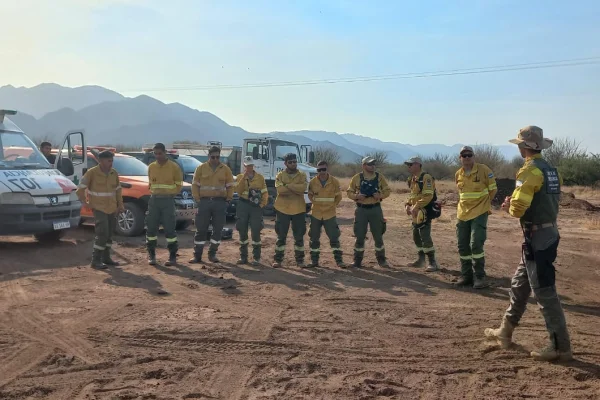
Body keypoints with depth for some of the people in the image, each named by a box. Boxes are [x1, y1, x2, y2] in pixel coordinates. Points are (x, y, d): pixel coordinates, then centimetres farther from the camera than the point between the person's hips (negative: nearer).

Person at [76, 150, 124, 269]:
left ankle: (106, 258, 25)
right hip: (99, 208, -6)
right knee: (102, 234, -13)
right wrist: (85, 202, -5)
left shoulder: (114, 173, 6)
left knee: (109, 234, 13)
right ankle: (96, 260, -5)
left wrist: (120, 204, 11)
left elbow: (118, 189, 17)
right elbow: (81, 189, -7)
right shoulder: (92, 172, -11)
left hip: (112, 209, 6)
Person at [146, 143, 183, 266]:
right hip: (154, 200, 4)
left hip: (168, 200, -4)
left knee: (169, 228, -4)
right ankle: (151, 255, 15)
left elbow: (178, 184, 2)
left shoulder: (174, 166, -4)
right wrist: (155, 192, 6)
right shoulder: (151, 167, 8)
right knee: (151, 228, 4)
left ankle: (173, 256, 5)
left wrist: (169, 194, 1)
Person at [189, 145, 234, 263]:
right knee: (201, 229, 1)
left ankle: (212, 254, 16)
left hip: (220, 202, 1)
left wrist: (228, 199, 0)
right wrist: (197, 199, -4)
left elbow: (230, 186, 9)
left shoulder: (225, 169, 6)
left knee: (218, 229, 4)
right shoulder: (201, 168, 4)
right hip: (204, 201, -1)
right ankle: (197, 255, 7)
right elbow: (195, 185, 4)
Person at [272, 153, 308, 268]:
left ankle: (299, 260, 17)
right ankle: (278, 259, 12)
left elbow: (303, 188, -16)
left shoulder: (302, 175, 4)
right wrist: (296, 189, -16)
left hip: (298, 210, 1)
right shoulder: (280, 176, 2)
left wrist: (288, 185, -17)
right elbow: (280, 190, -16)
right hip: (283, 209, -1)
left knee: (299, 236, 7)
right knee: (281, 236, 4)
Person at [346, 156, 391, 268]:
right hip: (361, 209, -1)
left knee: (378, 236, 7)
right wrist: (356, 196, -16)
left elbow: (387, 190, 8)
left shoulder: (380, 177, 2)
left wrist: (380, 195, -13)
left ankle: (381, 260, 19)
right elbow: (349, 192, 5)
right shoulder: (357, 178, -1)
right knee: (360, 236, 4)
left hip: (375, 209, 1)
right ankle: (357, 260, 14)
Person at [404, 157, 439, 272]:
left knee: (425, 237, -11)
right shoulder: (413, 179, 15)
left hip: (424, 213, -10)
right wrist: (407, 204, 7)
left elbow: (428, 196, -23)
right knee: (416, 237, 15)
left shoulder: (426, 178, -15)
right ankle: (421, 260, 28)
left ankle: (433, 263, -4)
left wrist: (416, 207, -25)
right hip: (416, 213, 10)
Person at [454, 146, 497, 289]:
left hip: (479, 214, -5)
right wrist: (466, 204, 11)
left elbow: (493, 189, 0)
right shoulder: (458, 174, 6)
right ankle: (466, 275, 21)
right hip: (462, 214, 6)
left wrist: (485, 203, 3)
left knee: (476, 244, -13)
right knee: (462, 246, 8)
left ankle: (480, 277, -1)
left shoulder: (483, 170, -9)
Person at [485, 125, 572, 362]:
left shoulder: (530, 171, -17)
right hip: (547, 233, 10)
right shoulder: (551, 170, 12)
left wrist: (509, 207, 0)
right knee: (519, 285, 18)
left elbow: (518, 209, -22)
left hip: (537, 238, -10)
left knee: (544, 292, -2)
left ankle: (560, 347, 6)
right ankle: (505, 332, 30)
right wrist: (515, 204, 11)